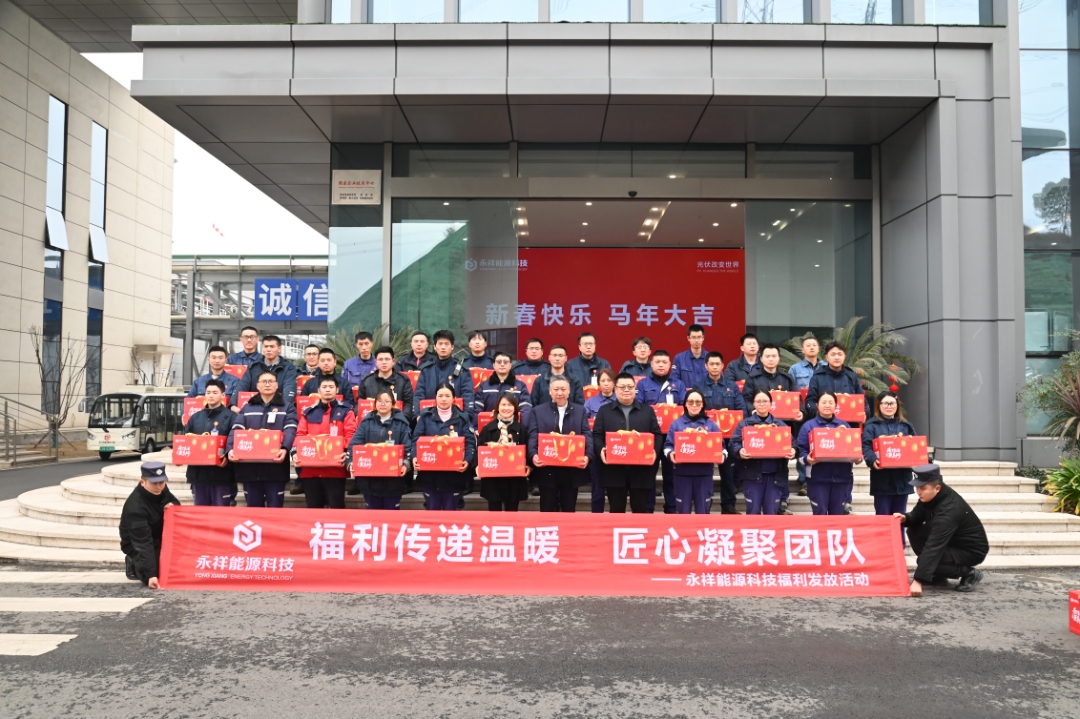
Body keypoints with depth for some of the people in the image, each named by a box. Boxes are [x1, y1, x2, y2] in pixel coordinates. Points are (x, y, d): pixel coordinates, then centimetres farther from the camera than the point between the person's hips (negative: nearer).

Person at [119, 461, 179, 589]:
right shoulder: (135, 507, -32)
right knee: (160, 572, -24)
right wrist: (150, 574, -42)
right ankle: (135, 565, 4)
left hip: (160, 538, 6)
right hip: (137, 544, -6)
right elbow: (143, 543, -37)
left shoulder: (161, 490, -13)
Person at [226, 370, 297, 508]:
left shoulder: (287, 407, 8)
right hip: (250, 466, 3)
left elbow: (290, 430, -8)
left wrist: (285, 448, -28)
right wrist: (230, 449, -16)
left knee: (275, 508, 2)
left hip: (276, 467, -3)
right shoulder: (247, 408, 16)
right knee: (253, 508, 10)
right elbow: (236, 430, 4)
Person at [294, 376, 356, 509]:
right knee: (313, 508, 10)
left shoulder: (345, 411, 6)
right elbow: (300, 435, 9)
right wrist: (295, 452, -9)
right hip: (310, 469, 3)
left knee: (336, 508, -1)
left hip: (335, 469, -3)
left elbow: (351, 436, -4)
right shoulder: (309, 412, 16)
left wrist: (347, 453, -22)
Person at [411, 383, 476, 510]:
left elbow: (470, 442, -4)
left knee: (450, 510, 10)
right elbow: (416, 440, -1)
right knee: (432, 511, 10)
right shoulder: (425, 416, 5)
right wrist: (415, 457, -19)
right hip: (429, 473, 0)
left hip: (454, 473, 0)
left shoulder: (462, 418, 3)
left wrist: (467, 460, -21)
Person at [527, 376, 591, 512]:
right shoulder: (538, 411, 7)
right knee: (548, 510, 6)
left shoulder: (580, 410, 10)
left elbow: (586, 435, 1)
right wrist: (533, 455, -21)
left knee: (569, 510, 10)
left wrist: (587, 455, -17)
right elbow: (532, 437, -2)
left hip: (572, 470, 1)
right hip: (547, 470, -1)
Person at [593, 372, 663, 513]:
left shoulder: (647, 411, 13)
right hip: (614, 470, 0)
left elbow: (656, 435, 9)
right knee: (616, 510, 6)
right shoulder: (604, 411, 11)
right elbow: (597, 435, 6)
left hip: (641, 471, 0)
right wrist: (601, 449, -14)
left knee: (640, 510, 5)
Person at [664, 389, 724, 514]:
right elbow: (668, 445, 2)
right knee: (683, 511, 5)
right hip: (682, 472, -1)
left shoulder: (711, 425, 10)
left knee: (703, 511, 6)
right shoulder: (676, 424, 6)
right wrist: (670, 454, -19)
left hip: (704, 473, 1)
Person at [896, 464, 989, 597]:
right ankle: (938, 576, 3)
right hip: (951, 540, 9)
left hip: (972, 550, -8)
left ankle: (970, 574, -4)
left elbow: (933, 547, -39)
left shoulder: (948, 511, -35)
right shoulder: (930, 496, -11)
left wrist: (918, 580, -42)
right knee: (914, 531, -8)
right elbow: (917, 516, 6)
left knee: (932, 556, -26)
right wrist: (905, 518, -21)